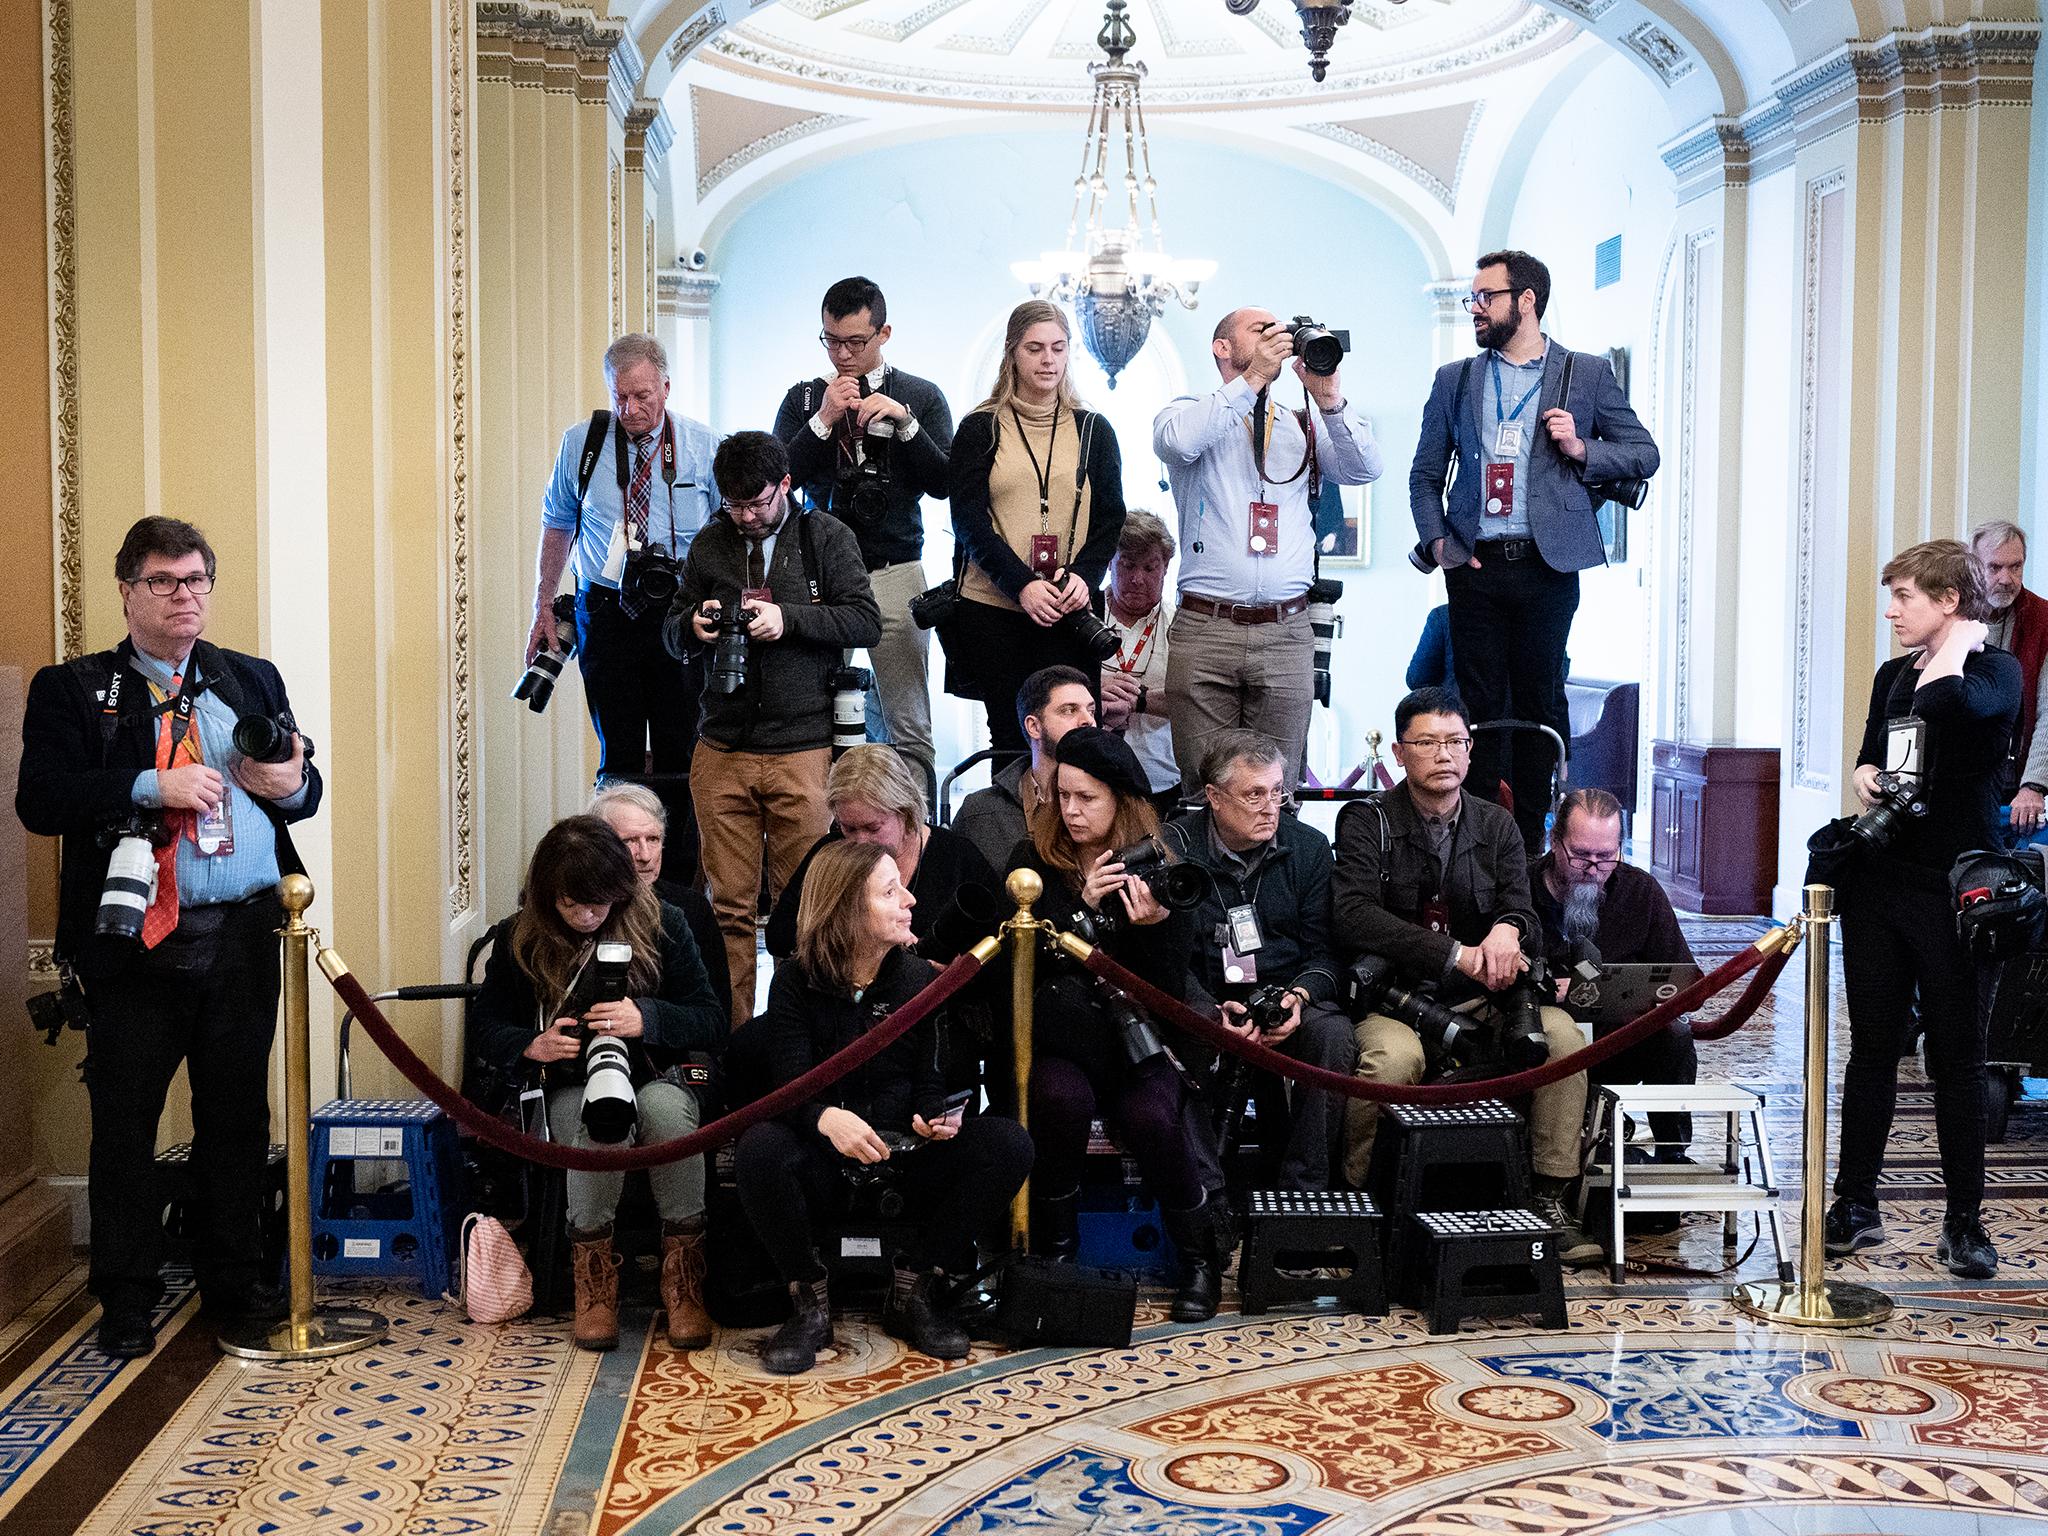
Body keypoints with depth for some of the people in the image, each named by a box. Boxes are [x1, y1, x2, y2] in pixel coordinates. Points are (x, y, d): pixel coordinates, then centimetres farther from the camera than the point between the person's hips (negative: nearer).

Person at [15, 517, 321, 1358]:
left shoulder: (252, 680, 15)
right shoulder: (72, 689, 3)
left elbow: (303, 787, 20)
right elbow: (40, 800, -8)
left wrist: (292, 783, -4)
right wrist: (150, 787, -19)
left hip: (243, 934, 3)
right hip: (137, 940, -3)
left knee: (238, 1114, 11)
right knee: (125, 1122, 4)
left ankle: (237, 1281, 24)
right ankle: (126, 1303, 16)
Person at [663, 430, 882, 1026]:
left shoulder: (826, 537, 3)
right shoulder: (710, 544, 14)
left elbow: (866, 621, -5)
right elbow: (671, 633, 19)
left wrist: (788, 618, -15)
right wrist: (693, 624, -4)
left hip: (803, 750, -3)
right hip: (722, 749, 3)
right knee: (729, 907, 2)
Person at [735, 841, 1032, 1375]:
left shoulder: (919, 977, 3)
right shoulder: (796, 982, -6)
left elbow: (927, 1079, 5)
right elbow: (791, 1089, -15)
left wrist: (934, 1117, -20)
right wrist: (826, 1119, -39)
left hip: (901, 1157, 3)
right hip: (824, 1164, -3)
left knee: (1007, 1144, -22)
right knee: (761, 1148, -36)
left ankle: (913, 1291, -7)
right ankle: (811, 1302, -12)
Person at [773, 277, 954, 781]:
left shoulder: (920, 396, 7)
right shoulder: (804, 398, 11)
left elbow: (942, 482, -3)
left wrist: (904, 421, -14)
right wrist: (824, 420, -8)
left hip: (894, 573, -1)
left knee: (909, 726, -1)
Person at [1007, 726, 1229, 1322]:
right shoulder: (1034, 861, 2)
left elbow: (1171, 988, -3)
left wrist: (1155, 925, -22)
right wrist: (1082, 906, -17)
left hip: (1138, 1038, 0)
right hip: (1059, 1034, 0)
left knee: (1148, 1116, -31)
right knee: (1061, 1096, -34)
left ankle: (1200, 1250, -3)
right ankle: (1055, 1249, -11)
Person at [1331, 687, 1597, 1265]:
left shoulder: (1496, 826, 12)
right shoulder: (1366, 822, -1)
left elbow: (1525, 915, 4)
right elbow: (1352, 915, -16)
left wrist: (1508, 928, -24)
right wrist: (1458, 954, -24)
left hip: (1478, 999, 4)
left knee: (1563, 1033, -21)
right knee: (1394, 1056, -36)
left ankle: (1549, 1198, -10)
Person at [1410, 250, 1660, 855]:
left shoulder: (1588, 374, 7)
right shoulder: (1454, 379, 13)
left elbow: (1644, 454, 10)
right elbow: (1425, 475, 17)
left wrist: (1581, 449, -6)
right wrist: (1436, 540, 1)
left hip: (1548, 563, -1)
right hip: (1475, 564, 2)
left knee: (1541, 701, 2)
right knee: (1479, 702, 1)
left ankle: (1532, 840, 9)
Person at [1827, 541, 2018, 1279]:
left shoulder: (1994, 670, -7)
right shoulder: (1891, 676, 13)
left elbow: (1948, 704, -30)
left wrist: (1957, 640, -12)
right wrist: (1865, 776, 4)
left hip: (1954, 888, -6)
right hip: (1879, 883, 6)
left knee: (1957, 1058, 1)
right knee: (1871, 1050, 9)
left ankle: (1964, 1222, 11)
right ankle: (1855, 1206, 17)